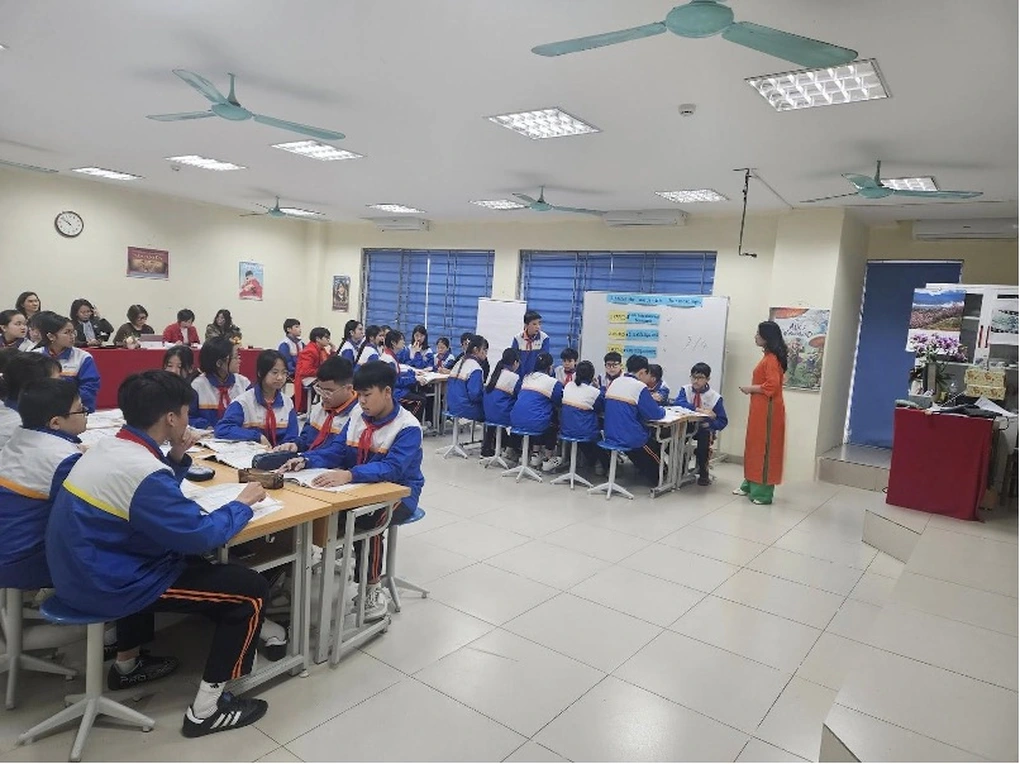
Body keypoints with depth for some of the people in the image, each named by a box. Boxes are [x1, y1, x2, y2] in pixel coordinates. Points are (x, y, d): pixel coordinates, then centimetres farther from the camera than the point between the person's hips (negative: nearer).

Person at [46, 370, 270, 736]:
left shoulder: (108, 446, 3)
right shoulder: (143, 471, -27)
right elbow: (201, 536, -24)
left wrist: (177, 458, 2)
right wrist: (242, 503, -9)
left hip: (82, 571, 10)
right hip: (108, 586, -10)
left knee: (187, 560, 37)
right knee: (251, 589, -8)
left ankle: (127, 664, 43)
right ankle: (205, 709, 2)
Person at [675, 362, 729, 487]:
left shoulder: (715, 397, -6)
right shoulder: (685, 390, -1)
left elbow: (723, 421, -5)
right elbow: (679, 402, -24)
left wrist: (710, 425, -24)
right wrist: (698, 410, -33)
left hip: (704, 429, -1)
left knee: (704, 436, -34)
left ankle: (703, 472, -11)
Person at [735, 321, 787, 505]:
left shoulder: (772, 359, -16)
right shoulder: (768, 356, 15)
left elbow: (772, 385, -24)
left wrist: (750, 389, -13)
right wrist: (751, 388, 7)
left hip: (768, 410, -10)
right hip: (760, 408, 10)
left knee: (764, 449, -5)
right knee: (754, 446, 15)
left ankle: (763, 493, 2)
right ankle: (750, 486, 25)